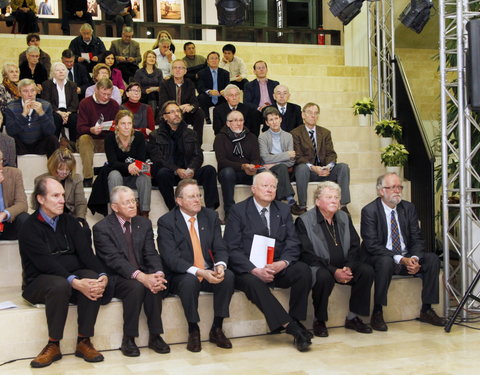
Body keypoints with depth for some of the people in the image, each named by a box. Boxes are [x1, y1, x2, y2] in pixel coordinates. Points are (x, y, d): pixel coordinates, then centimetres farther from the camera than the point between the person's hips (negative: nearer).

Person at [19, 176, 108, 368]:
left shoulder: (69, 221, 11)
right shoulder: (30, 228, -6)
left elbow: (85, 252, -1)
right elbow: (46, 263, -21)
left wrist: (102, 276, -21)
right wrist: (76, 283, -35)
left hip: (74, 274, 4)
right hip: (40, 281, -4)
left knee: (93, 279, -27)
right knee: (59, 284, -37)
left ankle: (84, 341, -17)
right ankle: (53, 345, -22)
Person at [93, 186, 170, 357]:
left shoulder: (144, 224, 9)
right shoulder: (101, 228, -7)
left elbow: (151, 254, 1)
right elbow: (114, 259, -19)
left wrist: (158, 274, -21)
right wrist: (140, 276, -33)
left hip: (143, 275, 4)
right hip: (116, 278, -4)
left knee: (155, 285, -29)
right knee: (136, 287, -34)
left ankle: (155, 336, -17)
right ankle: (128, 339, -20)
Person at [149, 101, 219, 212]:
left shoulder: (190, 134, 20)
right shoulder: (156, 136, 9)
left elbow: (198, 156, 9)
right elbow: (157, 159, -5)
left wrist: (191, 169, -14)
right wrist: (177, 170, -21)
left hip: (188, 173, 3)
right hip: (170, 174, -3)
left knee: (209, 169, -23)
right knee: (163, 172, -37)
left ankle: (211, 210, -28)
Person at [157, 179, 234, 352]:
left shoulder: (210, 216, 7)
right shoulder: (166, 222, -8)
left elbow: (220, 248, 4)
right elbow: (171, 258, -17)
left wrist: (220, 265, -20)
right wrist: (199, 272, -30)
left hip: (209, 272, 4)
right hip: (182, 276, -4)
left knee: (228, 275, -26)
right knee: (190, 281, -37)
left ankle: (216, 329, -11)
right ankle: (193, 331, -14)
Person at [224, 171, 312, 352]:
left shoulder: (283, 210, 13)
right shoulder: (238, 211, 0)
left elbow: (293, 243, 6)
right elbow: (232, 249, -7)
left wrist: (283, 262, -16)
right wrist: (255, 270, -21)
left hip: (278, 267, 4)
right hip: (248, 270, -3)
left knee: (303, 270, -24)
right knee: (253, 282, -36)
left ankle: (296, 321, -18)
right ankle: (291, 326, -32)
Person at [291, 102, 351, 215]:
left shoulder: (325, 133, 16)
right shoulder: (295, 133, 1)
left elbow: (331, 154, 6)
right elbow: (298, 157, -9)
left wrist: (328, 167, -17)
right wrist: (313, 168, -25)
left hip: (324, 170, 4)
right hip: (306, 170, -4)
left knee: (343, 166, -20)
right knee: (301, 168, -37)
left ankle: (343, 206, -21)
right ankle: (302, 207, -32)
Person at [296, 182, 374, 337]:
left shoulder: (344, 218, 13)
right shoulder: (304, 221, -6)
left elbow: (355, 246, 10)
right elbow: (307, 254, -14)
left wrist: (348, 267, -10)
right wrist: (333, 271, -21)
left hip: (343, 267, 6)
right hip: (318, 267, -5)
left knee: (367, 271, -18)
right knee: (324, 277, -37)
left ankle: (352, 318, -6)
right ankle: (319, 321, -16)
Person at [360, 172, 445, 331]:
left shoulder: (408, 208, 6)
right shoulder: (369, 211, -11)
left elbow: (417, 239, 4)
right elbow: (372, 245, -18)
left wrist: (414, 258, -18)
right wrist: (400, 260, -26)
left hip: (406, 259, 6)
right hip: (379, 259, -5)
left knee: (432, 259, -16)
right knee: (386, 261, -37)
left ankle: (426, 310, -6)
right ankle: (377, 313, -26)